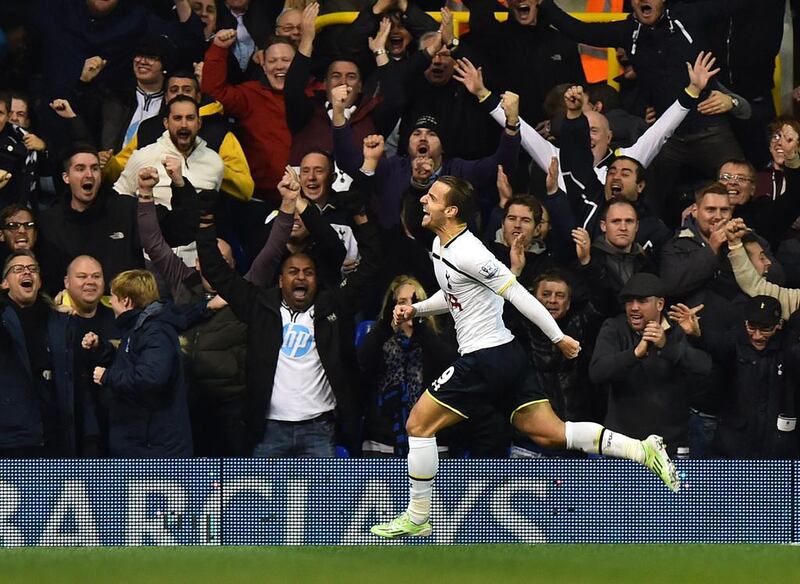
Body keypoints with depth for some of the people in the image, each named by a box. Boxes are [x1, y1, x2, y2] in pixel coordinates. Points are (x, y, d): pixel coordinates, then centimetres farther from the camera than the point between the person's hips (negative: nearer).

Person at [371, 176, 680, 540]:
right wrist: (415, 309, 14)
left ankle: (416, 519, 7)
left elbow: (518, 295, -17)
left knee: (418, 425, -1)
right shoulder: (440, 245, 11)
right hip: (507, 355, 10)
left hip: (485, 358, -10)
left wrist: (558, 338, -15)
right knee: (551, 434, 5)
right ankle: (643, 450, -2)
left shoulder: (467, 253, -19)